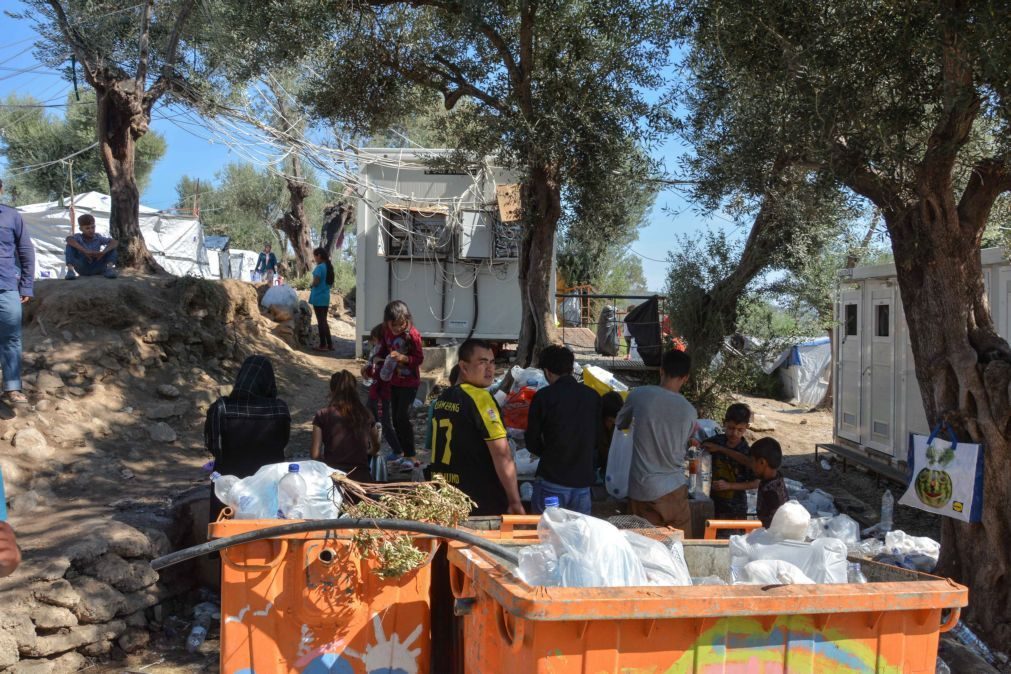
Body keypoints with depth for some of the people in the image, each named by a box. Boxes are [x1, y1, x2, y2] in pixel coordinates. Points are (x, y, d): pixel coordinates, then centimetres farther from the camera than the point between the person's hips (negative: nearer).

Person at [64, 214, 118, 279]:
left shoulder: (98, 237, -1)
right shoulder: (78, 237, -6)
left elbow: (115, 242, -14)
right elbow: (68, 239, -30)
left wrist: (103, 252, -32)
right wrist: (85, 251, -40)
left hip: (96, 269, 2)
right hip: (82, 268, -1)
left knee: (111, 247, -10)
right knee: (70, 245, -19)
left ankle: (109, 268, -30)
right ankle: (70, 269, -32)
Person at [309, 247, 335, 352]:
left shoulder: (319, 267, -15)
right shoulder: (329, 267, 11)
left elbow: (315, 283, -20)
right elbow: (331, 284, 17)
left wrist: (312, 282, 0)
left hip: (318, 298, -8)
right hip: (326, 297, 8)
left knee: (321, 321, -2)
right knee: (324, 321, 13)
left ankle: (323, 345, 2)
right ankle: (329, 344, 13)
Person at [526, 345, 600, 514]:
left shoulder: (543, 396, -8)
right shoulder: (593, 396, 3)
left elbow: (532, 444, -1)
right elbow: (597, 442, 10)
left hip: (551, 482, -3)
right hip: (583, 482, 3)